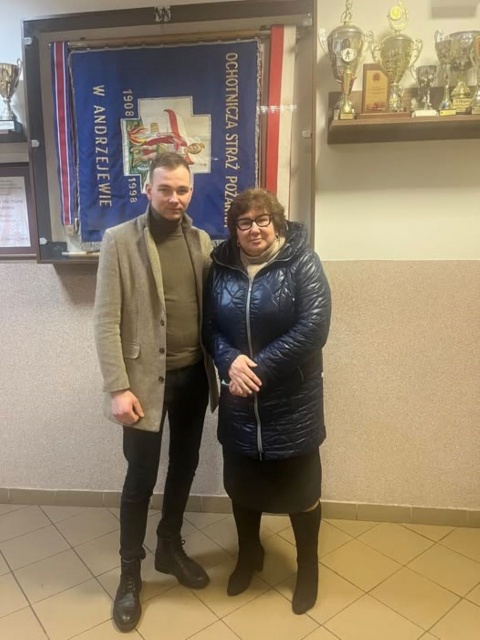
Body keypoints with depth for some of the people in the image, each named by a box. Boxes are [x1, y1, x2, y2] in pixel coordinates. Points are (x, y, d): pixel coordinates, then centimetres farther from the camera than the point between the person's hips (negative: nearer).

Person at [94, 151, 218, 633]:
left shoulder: (201, 242, 6)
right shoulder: (119, 240, -8)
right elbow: (106, 321, -11)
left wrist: (218, 366, 2)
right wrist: (118, 388, -16)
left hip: (193, 376, 5)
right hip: (146, 378, -4)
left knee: (184, 467, 18)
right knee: (141, 478, 7)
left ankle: (170, 548, 41)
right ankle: (130, 573, 30)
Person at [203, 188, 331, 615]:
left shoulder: (302, 262, -10)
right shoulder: (221, 267, 2)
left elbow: (313, 327, -18)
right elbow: (209, 326, 3)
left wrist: (260, 368, -20)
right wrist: (231, 361, -17)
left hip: (292, 401, -3)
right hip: (238, 401, 4)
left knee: (300, 486, 12)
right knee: (241, 483, 18)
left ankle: (308, 567, 38)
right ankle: (249, 555, 45)